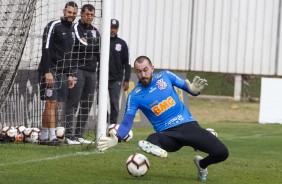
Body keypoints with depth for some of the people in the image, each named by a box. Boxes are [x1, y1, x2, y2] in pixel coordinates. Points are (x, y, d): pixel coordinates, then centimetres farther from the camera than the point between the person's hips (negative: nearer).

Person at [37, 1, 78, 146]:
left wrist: (69, 75, 18)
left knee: (51, 104, 6)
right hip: (50, 70, -8)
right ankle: (52, 137, -15)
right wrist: (47, 72, -21)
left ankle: (43, 137, 10)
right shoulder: (54, 26, -8)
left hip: (62, 72, 8)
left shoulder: (71, 31, 18)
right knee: (51, 102, -12)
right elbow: (45, 49, -14)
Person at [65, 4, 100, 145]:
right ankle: (69, 135, -12)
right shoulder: (76, 28, -4)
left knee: (87, 105, 6)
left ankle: (79, 135, 11)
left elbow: (99, 52, 15)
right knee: (73, 103, -10)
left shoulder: (95, 32, 18)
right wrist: (94, 47, -2)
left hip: (91, 71, 7)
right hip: (78, 69, -7)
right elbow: (82, 45, -16)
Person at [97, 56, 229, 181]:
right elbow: (127, 122, -5)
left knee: (222, 152, -10)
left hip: (188, 125, 1)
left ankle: (202, 164, 16)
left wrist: (194, 90, -15)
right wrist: (116, 139, -25)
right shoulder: (135, 96, 0)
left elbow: (186, 85, 11)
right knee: (152, 140, -34)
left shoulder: (165, 76, 3)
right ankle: (157, 148, -64)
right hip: (167, 133, -1)